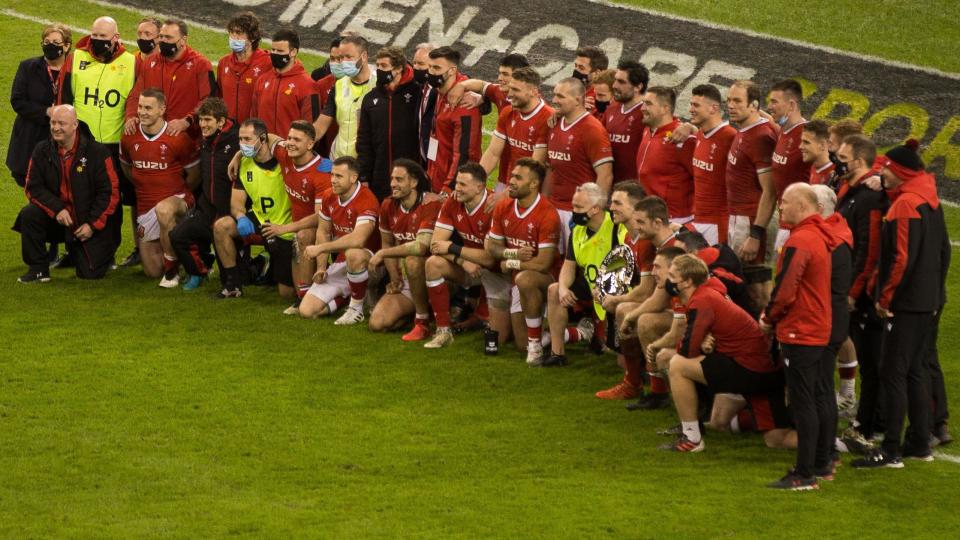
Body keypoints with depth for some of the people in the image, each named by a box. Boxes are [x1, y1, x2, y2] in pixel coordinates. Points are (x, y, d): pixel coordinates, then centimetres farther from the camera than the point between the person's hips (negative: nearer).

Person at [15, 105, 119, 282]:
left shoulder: (97, 152, -11)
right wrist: (57, 209, -19)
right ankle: (38, 269, -11)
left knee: (91, 272, -9)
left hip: (88, 220, -2)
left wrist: (92, 224, -13)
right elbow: (33, 187, -4)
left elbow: (109, 193, -9)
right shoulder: (42, 150, -1)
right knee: (28, 214, -27)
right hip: (55, 217, 2)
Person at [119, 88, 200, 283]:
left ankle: (173, 270, -26)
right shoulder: (129, 138, -1)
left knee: (163, 209, -45)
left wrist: (178, 196, 3)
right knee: (152, 272, 7)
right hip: (145, 207, 5)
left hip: (176, 200, -5)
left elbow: (194, 174, -1)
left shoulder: (178, 139, -13)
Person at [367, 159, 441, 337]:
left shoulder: (430, 205, -19)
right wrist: (394, 278, 1)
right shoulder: (388, 207, 3)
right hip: (404, 282, 6)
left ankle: (423, 322, -23)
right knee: (376, 324, -12)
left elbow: (420, 247, -30)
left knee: (412, 260, -40)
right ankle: (419, 309, 16)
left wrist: (382, 254, -21)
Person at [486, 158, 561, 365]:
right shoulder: (503, 208, -2)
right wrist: (513, 253, -16)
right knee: (522, 344, 3)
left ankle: (536, 346, -29)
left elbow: (543, 263, -26)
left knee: (525, 279, -42)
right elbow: (492, 246, 5)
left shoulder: (547, 215, -24)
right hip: (520, 280, 7)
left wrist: (510, 264, -12)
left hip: (548, 278, -7)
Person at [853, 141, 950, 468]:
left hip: (906, 305, -10)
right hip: (930, 301, 10)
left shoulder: (905, 205, -17)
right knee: (916, 371, 16)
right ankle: (919, 444, 21)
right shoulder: (930, 201, 11)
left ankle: (890, 451, -6)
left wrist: (885, 297, -14)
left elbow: (903, 259, -22)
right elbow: (943, 250, 18)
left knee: (893, 373, -6)